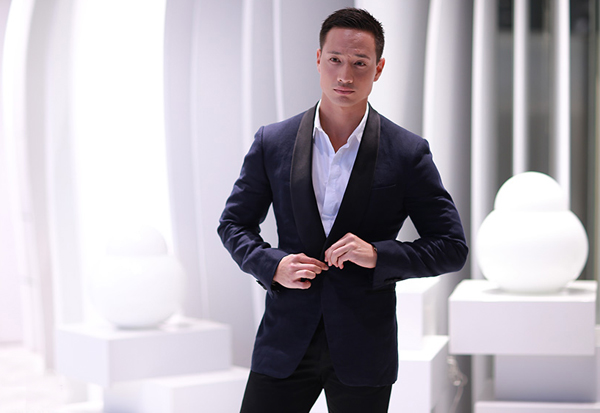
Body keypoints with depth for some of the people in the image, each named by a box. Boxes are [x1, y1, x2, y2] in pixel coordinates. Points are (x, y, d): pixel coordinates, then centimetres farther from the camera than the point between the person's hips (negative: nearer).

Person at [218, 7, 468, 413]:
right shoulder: (272, 143, 2)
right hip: (285, 344, 1)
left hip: (363, 349, -1)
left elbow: (452, 247, -1)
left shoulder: (408, 153, -3)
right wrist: (272, 265, -8)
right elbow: (234, 223, 11)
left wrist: (378, 255, -16)